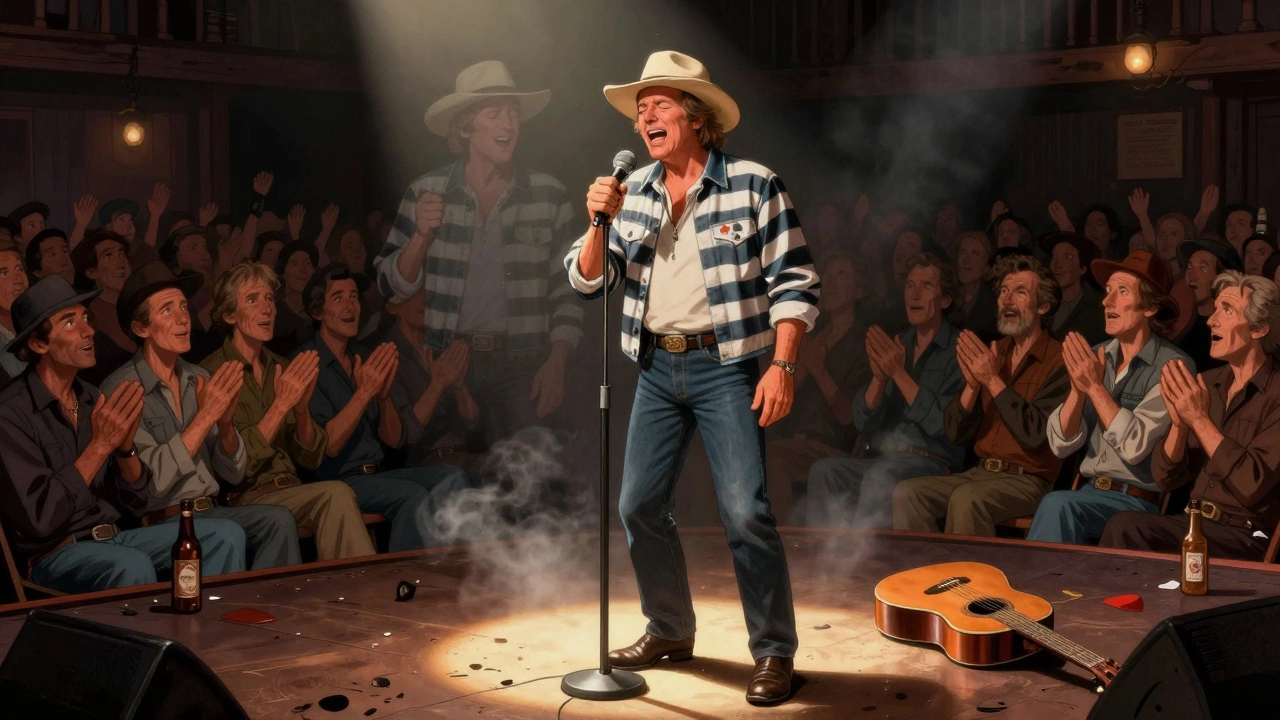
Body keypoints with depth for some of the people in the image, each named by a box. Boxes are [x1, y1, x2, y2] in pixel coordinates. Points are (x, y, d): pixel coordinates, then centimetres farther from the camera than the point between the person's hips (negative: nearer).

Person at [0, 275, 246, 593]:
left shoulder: (93, 399, 10)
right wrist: (100, 445, -19)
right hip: (53, 554, -7)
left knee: (225, 535, -10)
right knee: (132, 565, -36)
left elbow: (134, 504, 10)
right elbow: (39, 519, -21)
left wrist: (127, 445, -9)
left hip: (114, 537, 7)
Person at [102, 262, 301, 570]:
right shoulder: (121, 389, -7)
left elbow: (233, 475, 10)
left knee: (279, 519, -23)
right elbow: (150, 483, -18)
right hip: (161, 524, -5)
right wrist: (205, 417, -17)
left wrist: (225, 422, -9)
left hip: (212, 511, 5)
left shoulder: (200, 379, 10)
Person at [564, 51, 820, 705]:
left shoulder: (753, 186, -6)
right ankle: (669, 631, 26)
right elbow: (588, 280, 6)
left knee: (745, 512, -12)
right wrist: (599, 225, -12)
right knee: (639, 506, 8)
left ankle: (774, 652, 0)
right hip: (658, 367, 6)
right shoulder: (634, 193, 8)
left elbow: (793, 283, -8)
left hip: (725, 366, -5)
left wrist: (783, 365, -17)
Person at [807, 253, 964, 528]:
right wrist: (878, 378, -8)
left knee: (881, 475, -36)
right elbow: (863, 420, 11)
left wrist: (899, 373, -14)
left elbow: (944, 425, -12)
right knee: (824, 470, -23)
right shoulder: (896, 345, 16)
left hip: (930, 462, -5)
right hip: (878, 457, 5)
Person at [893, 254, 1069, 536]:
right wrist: (972, 385, -9)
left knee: (966, 498, -34)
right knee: (906, 493, -16)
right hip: (980, 472, 6)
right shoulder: (992, 354, 12)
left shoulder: (1057, 361, -8)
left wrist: (993, 381, -16)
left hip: (1026, 481, -6)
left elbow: (1035, 434, -20)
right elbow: (956, 434, 9)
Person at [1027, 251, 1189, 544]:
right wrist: (1078, 388, -13)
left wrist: (1096, 387, -16)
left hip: (1137, 500, -4)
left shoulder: (1171, 364, -8)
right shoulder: (1097, 357, 7)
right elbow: (1061, 445, 2)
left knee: (1058, 505, -29)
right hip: (1088, 492, 4)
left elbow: (1135, 447, -18)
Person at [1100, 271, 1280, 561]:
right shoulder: (1207, 384, 9)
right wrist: (1179, 425, -10)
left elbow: (1252, 486, -21)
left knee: (1125, 530, -26)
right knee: (1124, 526, -24)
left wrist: (1199, 419, -17)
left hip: (1245, 537, -5)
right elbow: (1166, 478, 8)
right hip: (1194, 523, 5)